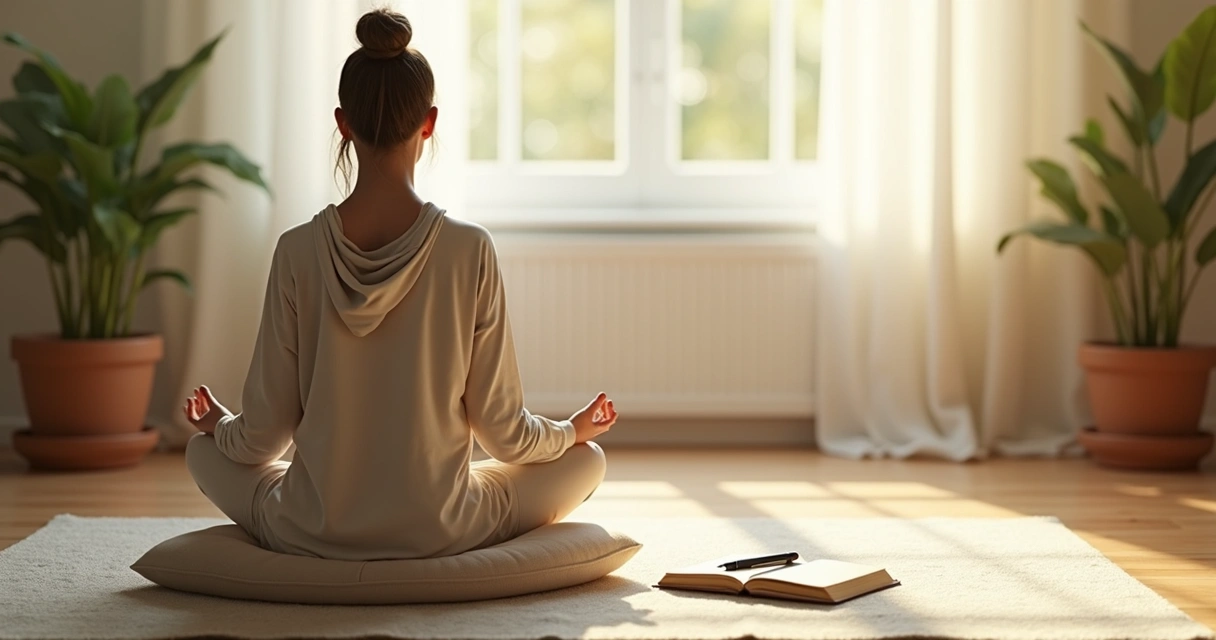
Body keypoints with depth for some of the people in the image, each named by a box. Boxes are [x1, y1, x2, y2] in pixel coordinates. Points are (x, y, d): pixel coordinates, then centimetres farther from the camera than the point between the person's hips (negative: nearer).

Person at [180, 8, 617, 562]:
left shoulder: (298, 252, -10)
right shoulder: (469, 250, -13)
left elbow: (263, 435, -5)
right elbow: (502, 430, -7)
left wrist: (218, 423, 19)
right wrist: (572, 430, 15)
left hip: (313, 532, 1)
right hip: (439, 532, -1)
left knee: (204, 451, 30)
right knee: (586, 459, 22)